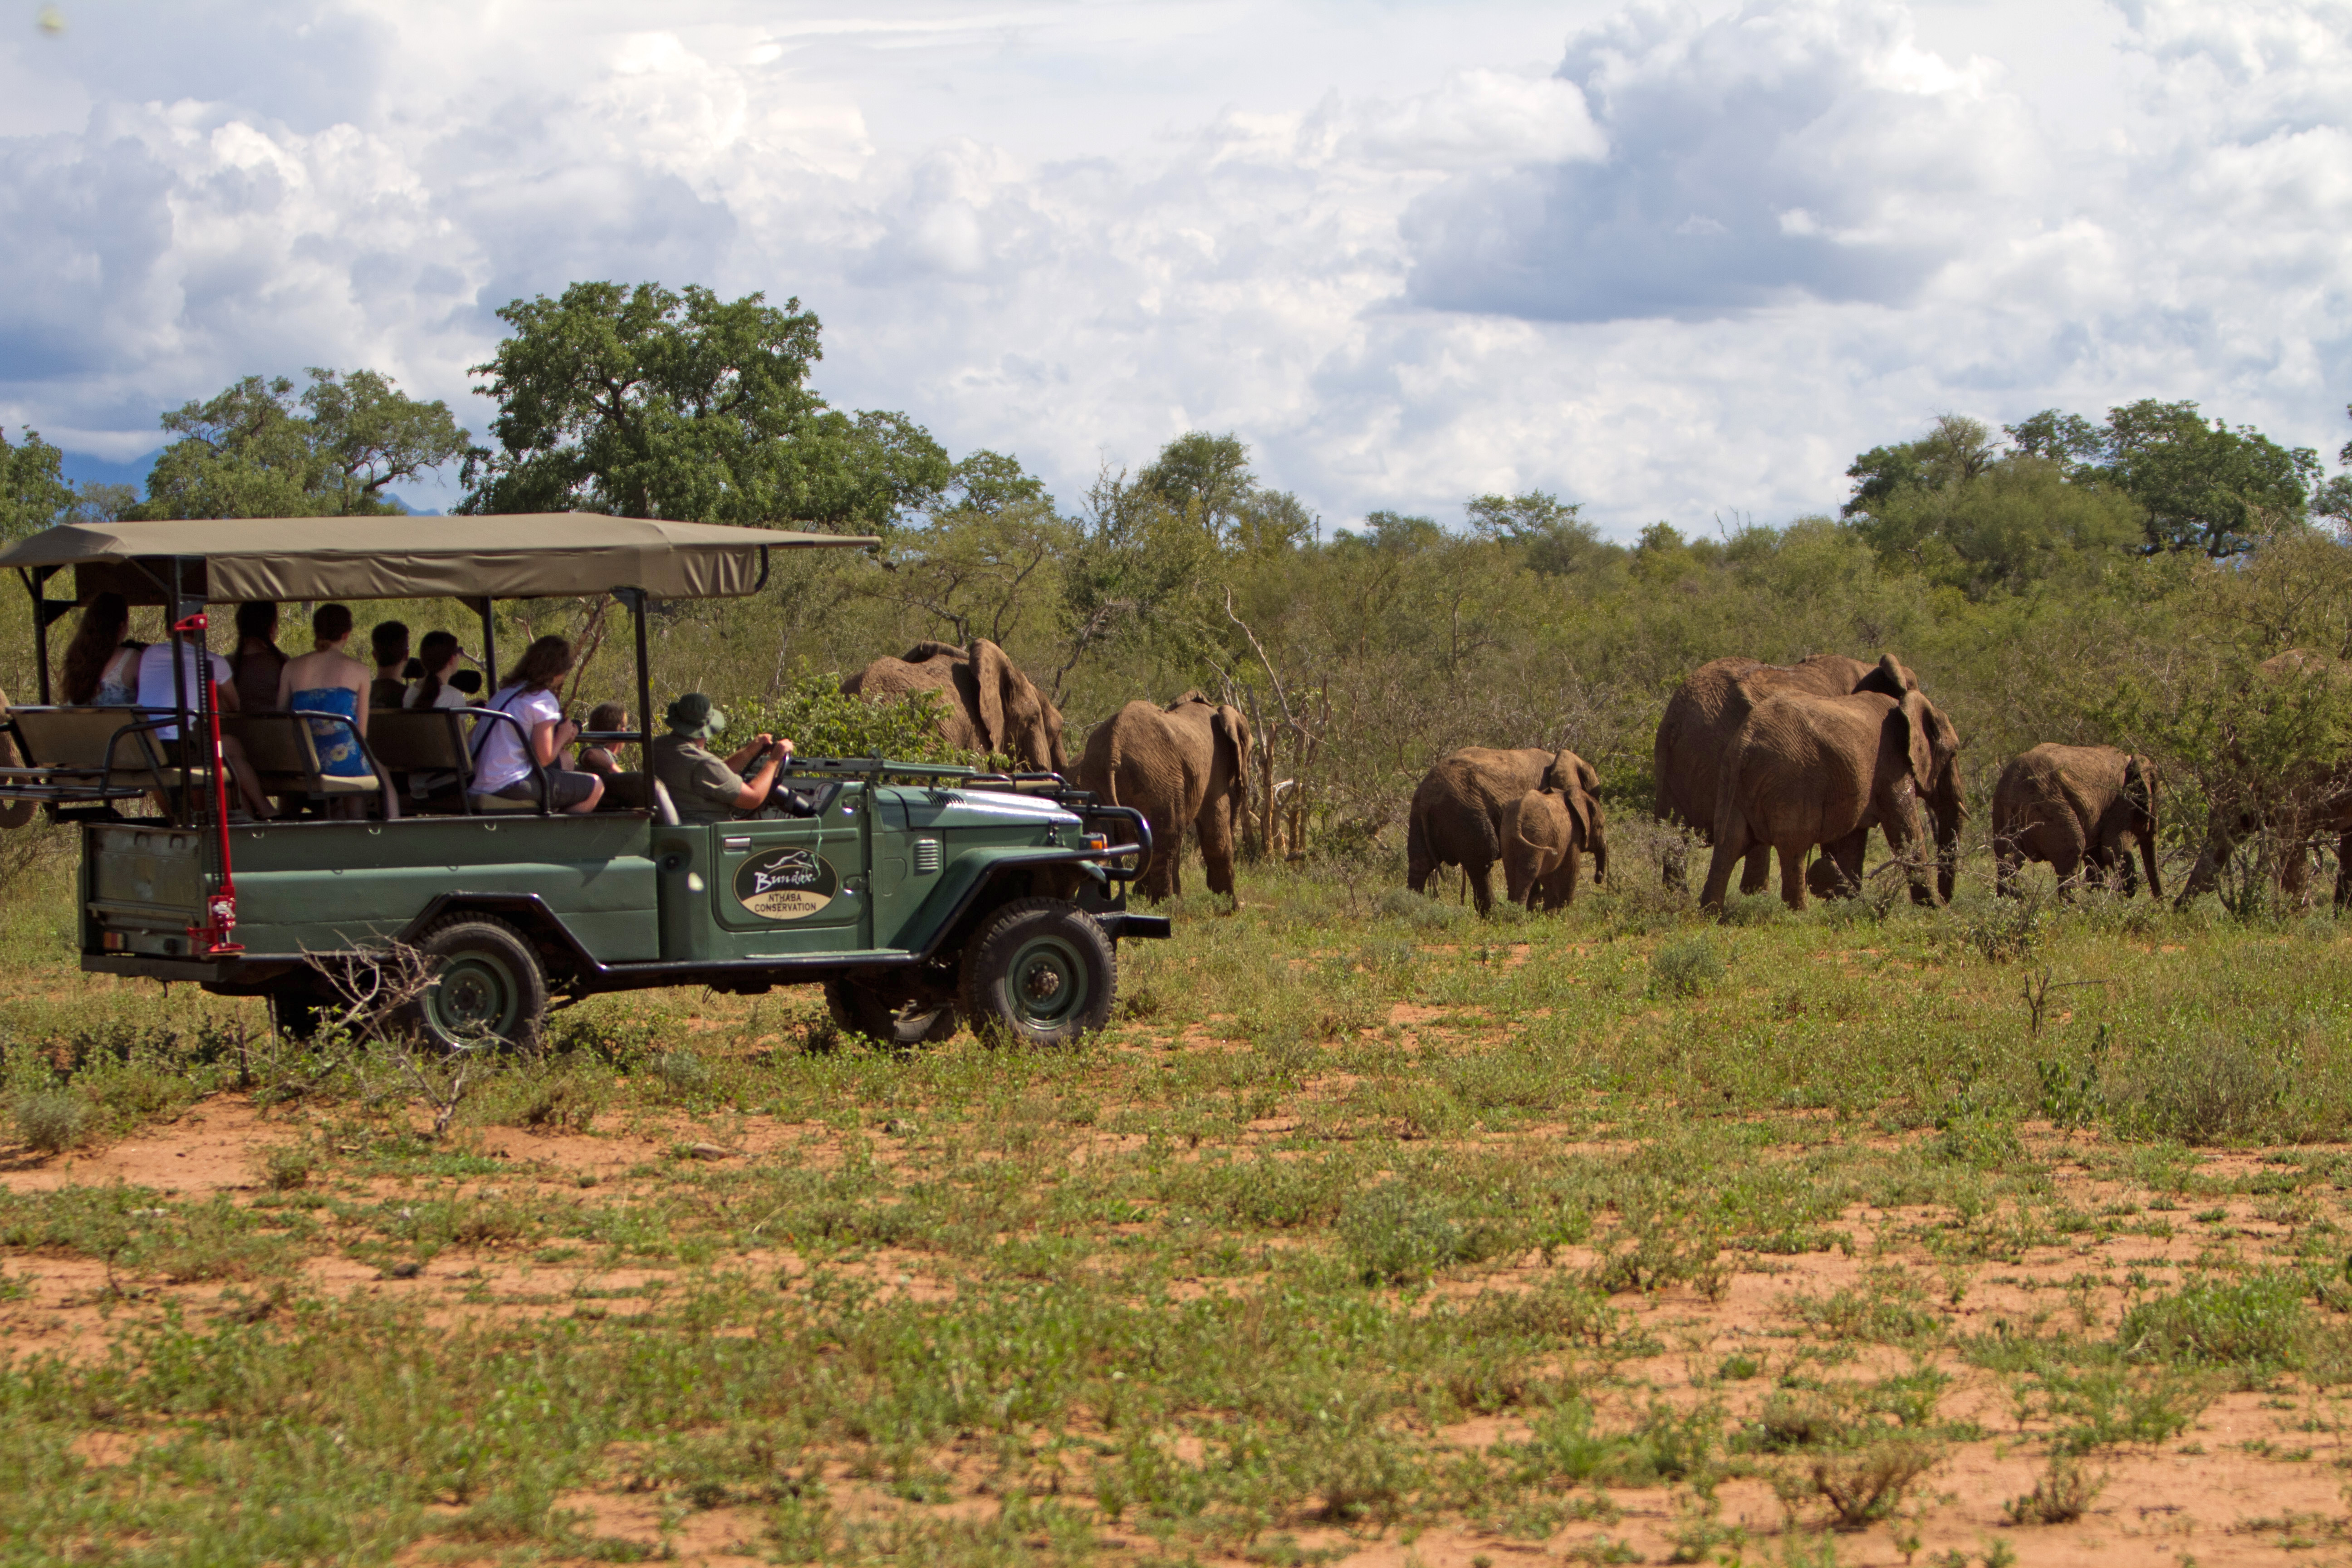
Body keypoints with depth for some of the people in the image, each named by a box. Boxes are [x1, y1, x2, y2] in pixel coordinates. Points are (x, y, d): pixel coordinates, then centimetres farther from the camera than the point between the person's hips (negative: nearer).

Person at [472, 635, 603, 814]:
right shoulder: (544, 699, -11)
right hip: (510, 785, -9)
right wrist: (563, 736, 6)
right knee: (595, 786, 0)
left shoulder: (505, 691, 15)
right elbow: (544, 758, -14)